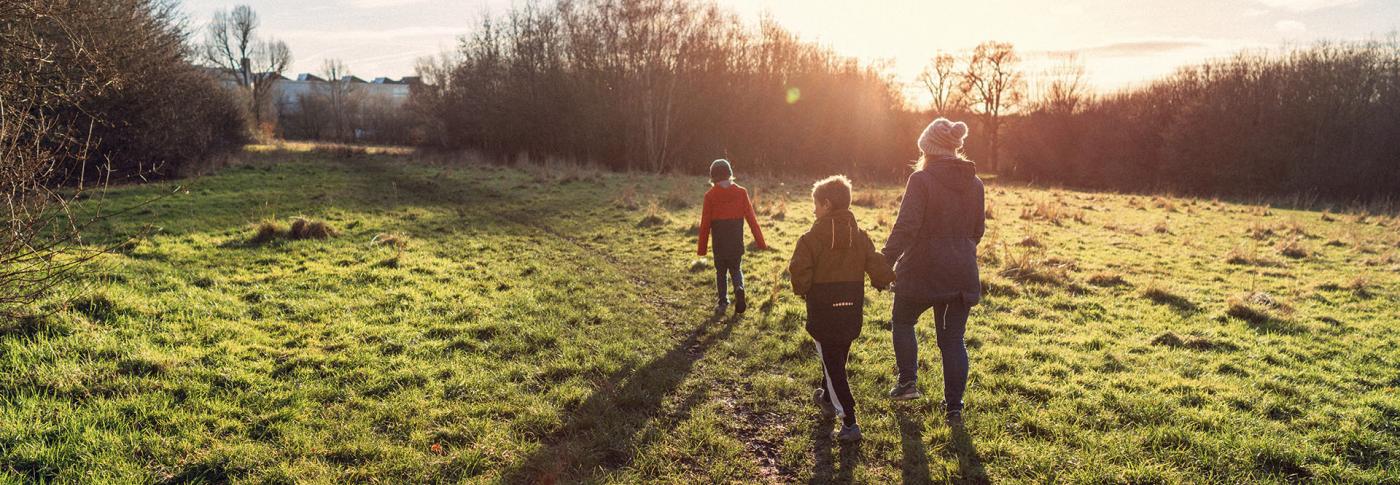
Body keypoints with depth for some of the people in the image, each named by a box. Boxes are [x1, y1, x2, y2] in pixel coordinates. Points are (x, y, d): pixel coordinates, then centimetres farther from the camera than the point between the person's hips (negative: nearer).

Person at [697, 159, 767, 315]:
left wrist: (702, 248, 3)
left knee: (720, 271, 16)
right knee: (735, 269, 19)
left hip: (719, 243, -1)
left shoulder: (710, 195, -8)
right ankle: (739, 288, -10)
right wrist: (760, 242, 4)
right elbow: (751, 218, -2)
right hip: (736, 242, 2)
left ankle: (723, 302, 11)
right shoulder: (741, 192, -3)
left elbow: (705, 223, -5)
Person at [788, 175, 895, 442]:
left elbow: (799, 271, -21)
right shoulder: (860, 236, 2)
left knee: (833, 366, 0)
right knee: (838, 358, 24)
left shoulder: (812, 238, -13)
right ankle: (828, 399, 46)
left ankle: (849, 422, -6)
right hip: (852, 311, 6)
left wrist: (802, 290, 0)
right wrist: (883, 280, 18)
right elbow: (878, 268, -3)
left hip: (824, 312, -5)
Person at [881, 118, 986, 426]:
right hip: (962, 274, 5)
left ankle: (908, 381, 15)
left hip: (922, 272, -5)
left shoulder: (922, 179, -13)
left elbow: (906, 227, -20)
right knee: (953, 339, 11)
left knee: (903, 322, 20)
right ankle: (954, 407, 12)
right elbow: (978, 230, 15)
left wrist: (885, 262, -15)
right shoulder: (974, 183, 7)